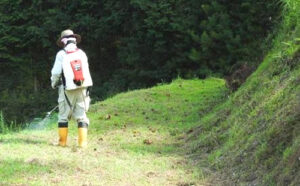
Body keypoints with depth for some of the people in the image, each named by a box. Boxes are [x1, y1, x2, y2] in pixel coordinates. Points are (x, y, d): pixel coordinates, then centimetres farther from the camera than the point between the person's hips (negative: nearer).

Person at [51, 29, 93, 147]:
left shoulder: (61, 54, -5)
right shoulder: (81, 53, 5)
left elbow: (56, 72, -4)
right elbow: (86, 70, 7)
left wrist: (53, 83, 16)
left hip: (67, 89, -3)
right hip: (82, 88, 3)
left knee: (63, 115, 7)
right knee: (81, 115, 5)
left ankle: (62, 141, 7)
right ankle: (83, 142, -2)